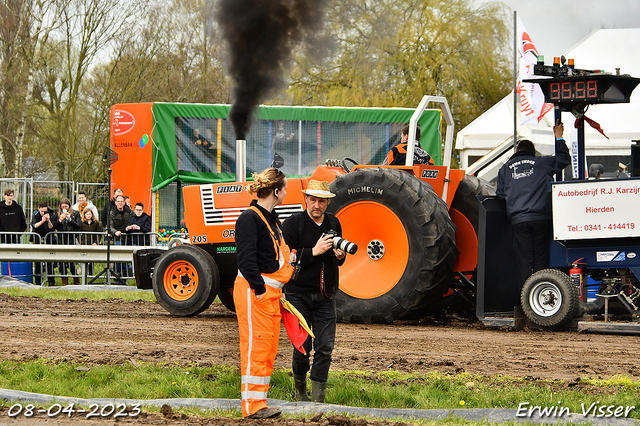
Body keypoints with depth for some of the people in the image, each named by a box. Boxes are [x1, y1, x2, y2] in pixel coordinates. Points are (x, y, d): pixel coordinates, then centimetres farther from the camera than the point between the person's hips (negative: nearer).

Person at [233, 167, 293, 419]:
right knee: (256, 347, -8)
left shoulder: (271, 219, 18)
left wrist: (278, 289, 17)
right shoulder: (250, 219, -13)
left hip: (271, 292, 10)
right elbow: (246, 259, -20)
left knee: (269, 349, 11)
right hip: (253, 292, -10)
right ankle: (252, 406, -6)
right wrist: (259, 289, -21)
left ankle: (259, 402, 17)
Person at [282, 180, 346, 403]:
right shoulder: (292, 223, -5)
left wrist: (340, 256, -1)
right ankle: (300, 391, 20)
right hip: (299, 294, -4)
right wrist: (314, 251, -21)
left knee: (325, 347, -5)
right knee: (302, 347, -3)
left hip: (325, 295, 4)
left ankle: (318, 398, -2)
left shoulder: (333, 223, 11)